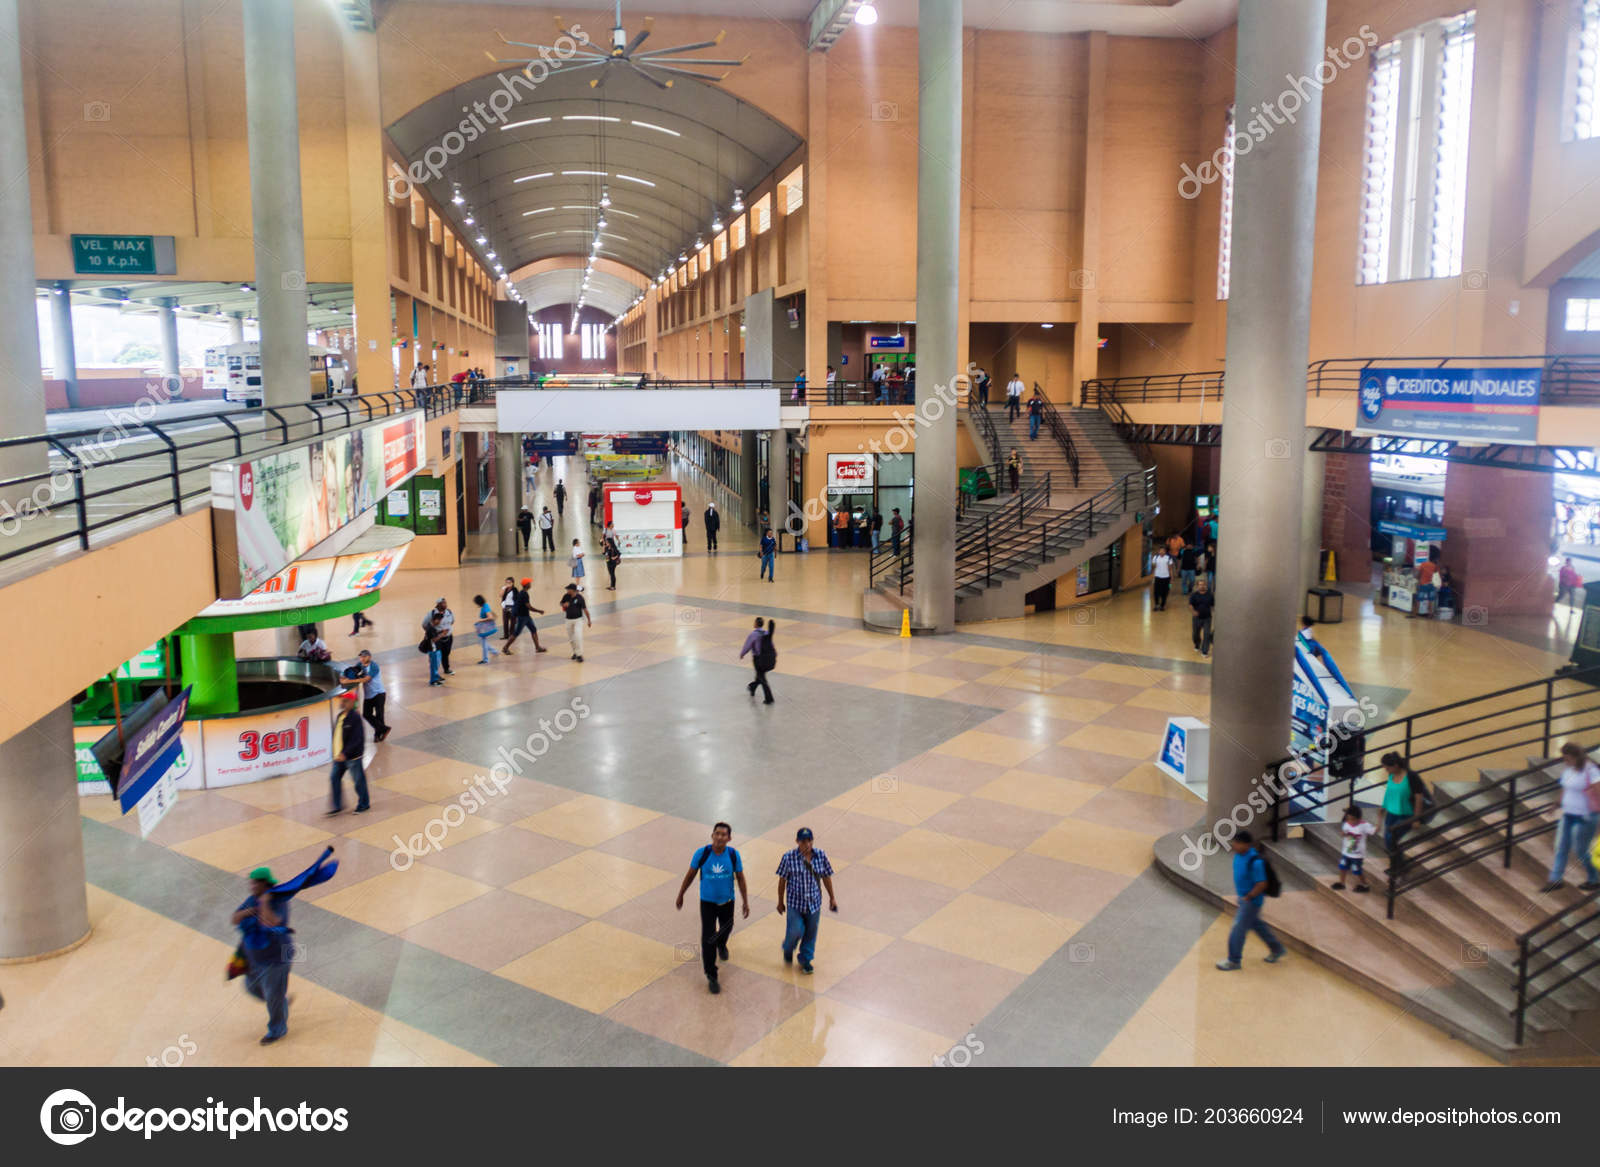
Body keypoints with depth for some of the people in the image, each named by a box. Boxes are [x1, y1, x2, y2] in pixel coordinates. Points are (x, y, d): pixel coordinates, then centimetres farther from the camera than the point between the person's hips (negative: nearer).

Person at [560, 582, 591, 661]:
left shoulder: (579, 598, -15)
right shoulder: (566, 596, -4)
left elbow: (585, 609, -9)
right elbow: (561, 604, 15)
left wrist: (589, 620, -5)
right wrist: (564, 604, -11)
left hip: (578, 619, -5)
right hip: (569, 620, 5)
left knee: (578, 636, -18)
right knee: (570, 638, 11)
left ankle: (579, 654, -10)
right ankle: (575, 652, 32)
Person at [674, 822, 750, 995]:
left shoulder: (733, 855, -16)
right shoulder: (702, 854, -20)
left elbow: (740, 879, -4)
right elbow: (690, 875, -5)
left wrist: (746, 902, -1)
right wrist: (680, 895, 3)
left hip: (727, 901, 2)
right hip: (707, 902, -2)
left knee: (726, 928, 26)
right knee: (708, 939, -7)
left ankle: (721, 945, 62)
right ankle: (711, 976, 6)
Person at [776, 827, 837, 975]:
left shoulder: (821, 855, -9)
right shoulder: (789, 857, -17)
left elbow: (826, 877, 3)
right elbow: (782, 880, -6)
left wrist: (832, 898, 10)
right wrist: (780, 902, 1)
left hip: (814, 902, 3)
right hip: (795, 902, -3)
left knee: (811, 933, 13)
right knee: (796, 931, -1)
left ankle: (805, 959, 36)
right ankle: (788, 949, 34)